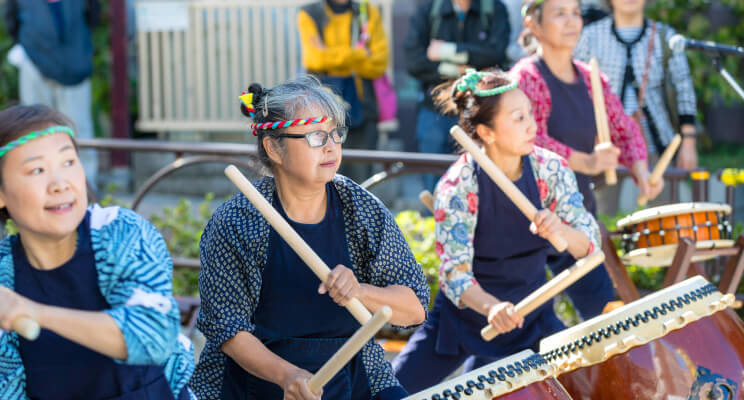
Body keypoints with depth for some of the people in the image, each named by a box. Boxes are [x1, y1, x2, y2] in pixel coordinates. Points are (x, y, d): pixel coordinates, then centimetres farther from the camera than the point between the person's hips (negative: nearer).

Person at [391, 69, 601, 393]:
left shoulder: (549, 169, -12)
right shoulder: (458, 186, -22)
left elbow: (590, 246, -12)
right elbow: (454, 272, -24)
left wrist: (560, 230, -35)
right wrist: (491, 306, -44)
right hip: (464, 314, -3)